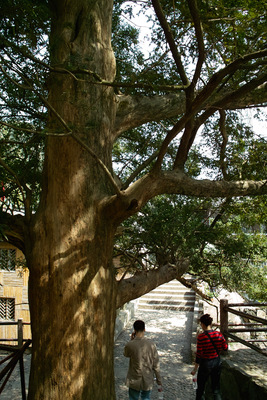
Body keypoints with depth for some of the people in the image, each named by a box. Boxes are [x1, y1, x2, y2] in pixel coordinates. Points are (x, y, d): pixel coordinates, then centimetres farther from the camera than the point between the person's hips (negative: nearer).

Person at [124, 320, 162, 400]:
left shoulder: (130, 345, -18)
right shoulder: (151, 344, -14)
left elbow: (126, 354, 7)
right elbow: (156, 364, -8)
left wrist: (131, 340, 2)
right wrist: (159, 380, 3)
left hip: (134, 381, -1)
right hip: (148, 381, 1)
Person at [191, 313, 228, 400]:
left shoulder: (201, 337, -21)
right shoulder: (218, 334, -9)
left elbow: (199, 354, -17)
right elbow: (225, 347, 2)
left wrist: (195, 369, -8)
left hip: (205, 363, -4)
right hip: (217, 362, 4)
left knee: (200, 387, 18)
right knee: (216, 388, 16)